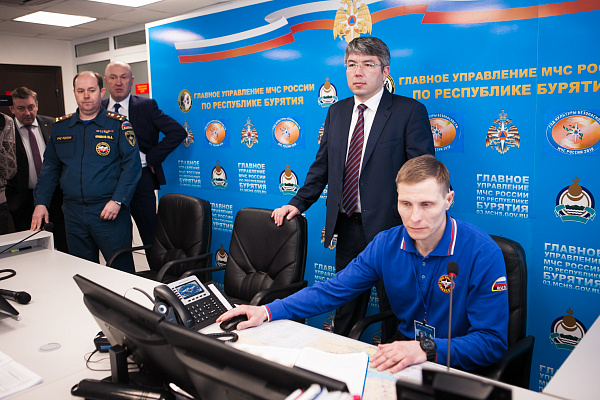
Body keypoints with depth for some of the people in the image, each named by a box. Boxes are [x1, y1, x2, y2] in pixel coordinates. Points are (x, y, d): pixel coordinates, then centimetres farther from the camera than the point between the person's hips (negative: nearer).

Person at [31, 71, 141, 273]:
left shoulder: (118, 125, -2)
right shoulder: (60, 127, 12)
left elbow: (131, 164, -8)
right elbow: (50, 168, 15)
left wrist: (117, 201, -16)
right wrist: (40, 203, 4)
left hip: (109, 211, -4)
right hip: (74, 213, 4)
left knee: (121, 268, 1)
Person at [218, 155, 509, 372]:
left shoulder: (483, 253, -17)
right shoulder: (386, 244, -3)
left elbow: (493, 342, -17)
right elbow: (333, 290, 0)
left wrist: (427, 350, -33)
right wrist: (269, 311, -11)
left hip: (458, 366, -4)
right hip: (402, 349, 5)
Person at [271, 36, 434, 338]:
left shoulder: (410, 111, -7)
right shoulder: (337, 112, 12)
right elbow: (322, 165, 17)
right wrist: (298, 204, 10)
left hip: (388, 227, -5)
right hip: (346, 226, 6)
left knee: (393, 308, 10)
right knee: (346, 304, 18)